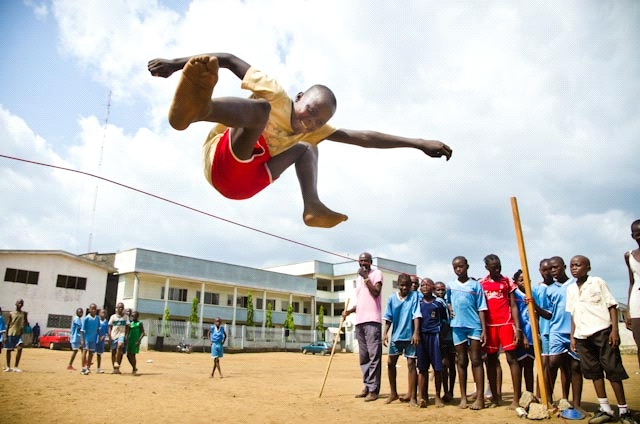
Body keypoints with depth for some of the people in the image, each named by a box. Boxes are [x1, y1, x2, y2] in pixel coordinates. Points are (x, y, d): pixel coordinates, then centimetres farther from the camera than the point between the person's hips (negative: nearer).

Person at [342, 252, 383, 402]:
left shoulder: (376, 273, 3)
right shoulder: (358, 279, 24)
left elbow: (376, 293, -11)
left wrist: (366, 277, -9)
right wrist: (349, 310, 11)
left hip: (372, 320, -8)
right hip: (359, 321, 8)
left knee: (374, 355, -8)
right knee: (363, 357, 10)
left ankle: (373, 389, -8)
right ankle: (367, 386, 16)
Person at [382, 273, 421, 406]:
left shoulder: (414, 296, -5)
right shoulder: (392, 298, 1)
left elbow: (416, 315, -12)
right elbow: (388, 318, 4)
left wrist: (416, 332, -22)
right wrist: (385, 333, -6)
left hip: (410, 336, -3)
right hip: (396, 336, 3)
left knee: (411, 364, -1)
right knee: (390, 363, 8)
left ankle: (412, 397, 6)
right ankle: (393, 393, 25)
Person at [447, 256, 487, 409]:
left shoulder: (475, 285, 2)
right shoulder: (450, 286, 9)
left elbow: (481, 308, 0)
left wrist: (484, 330, -6)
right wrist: (450, 309, 4)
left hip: (474, 326, -2)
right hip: (458, 326, 3)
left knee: (476, 361, -2)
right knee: (461, 362, 7)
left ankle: (480, 398, 0)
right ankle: (463, 397, 12)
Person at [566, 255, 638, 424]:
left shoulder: (598, 282, 0)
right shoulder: (570, 289, 13)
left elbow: (612, 306, -3)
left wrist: (614, 329, -12)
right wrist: (573, 336, 12)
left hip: (602, 331, -5)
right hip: (582, 335, 5)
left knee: (612, 368, -3)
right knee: (593, 371, 6)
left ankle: (623, 410, 5)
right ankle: (605, 409, 13)